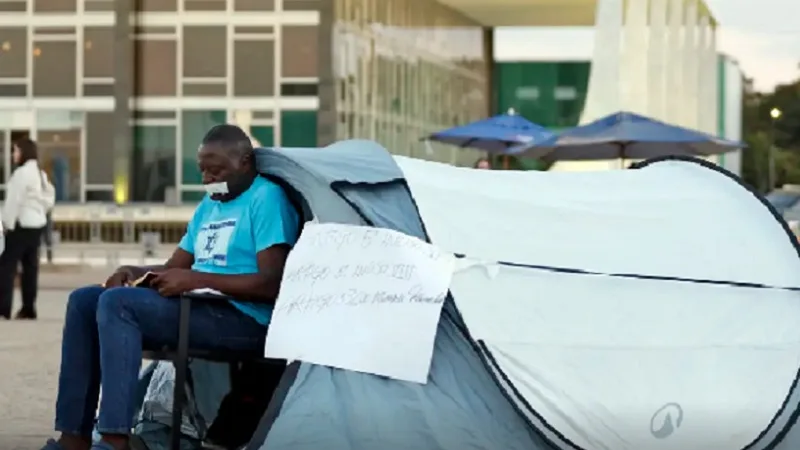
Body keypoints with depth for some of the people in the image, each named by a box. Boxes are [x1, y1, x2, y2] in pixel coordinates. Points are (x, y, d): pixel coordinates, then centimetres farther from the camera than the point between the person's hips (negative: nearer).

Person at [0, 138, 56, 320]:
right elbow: (49, 198, 17)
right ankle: (28, 308, 9)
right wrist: (40, 211, 14)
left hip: (22, 224, -9)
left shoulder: (22, 172, -14)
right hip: (38, 223, 9)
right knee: (30, 265, 9)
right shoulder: (40, 173, 15)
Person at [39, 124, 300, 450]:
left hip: (243, 321, -10)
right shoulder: (209, 205, 22)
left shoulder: (267, 198, -7)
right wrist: (136, 273, 2)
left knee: (117, 302, -25)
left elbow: (272, 284, -17)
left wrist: (196, 279, -20)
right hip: (197, 306, 10)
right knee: (84, 301, 0)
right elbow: (175, 267, 24)